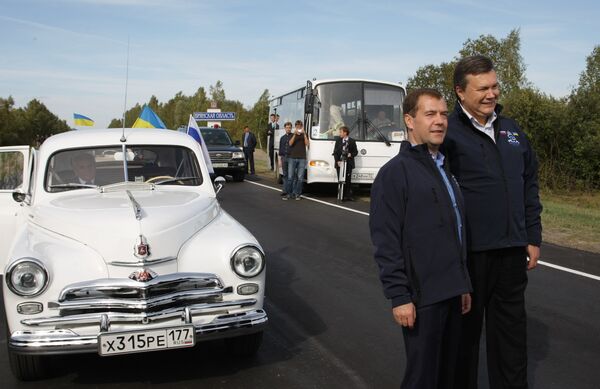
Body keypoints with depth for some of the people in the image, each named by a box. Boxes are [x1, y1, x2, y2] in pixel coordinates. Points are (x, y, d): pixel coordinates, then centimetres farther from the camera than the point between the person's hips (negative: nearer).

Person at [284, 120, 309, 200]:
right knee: (290, 177, -3)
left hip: (302, 158, 0)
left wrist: (304, 134, -14)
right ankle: (289, 194, 2)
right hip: (292, 158, 0)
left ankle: (297, 194, 6)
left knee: (300, 178, -1)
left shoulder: (304, 135, 10)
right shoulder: (292, 135, 11)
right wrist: (294, 134, -16)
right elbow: (290, 143, -6)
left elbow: (307, 144, -7)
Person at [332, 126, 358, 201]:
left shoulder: (352, 141, 4)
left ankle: (348, 196, 1)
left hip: (348, 163, -2)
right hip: (339, 163, 2)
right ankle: (341, 196, 4)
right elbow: (335, 152, 7)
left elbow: (355, 152, 10)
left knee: (348, 180, -3)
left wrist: (351, 154, -11)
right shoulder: (338, 140, 9)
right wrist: (337, 161, -6)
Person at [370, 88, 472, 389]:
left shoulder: (443, 167, 15)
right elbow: (386, 243, -15)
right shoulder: (395, 172, -10)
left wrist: (463, 284, 18)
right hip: (421, 296, -8)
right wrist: (399, 296, -18)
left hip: (450, 293, 8)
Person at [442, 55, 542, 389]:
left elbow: (530, 185, 16)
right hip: (468, 250, -5)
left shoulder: (512, 131, 10)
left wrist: (533, 238, 12)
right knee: (465, 328, 10)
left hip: (512, 250, 6)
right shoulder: (449, 133, -9)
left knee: (512, 327, 16)